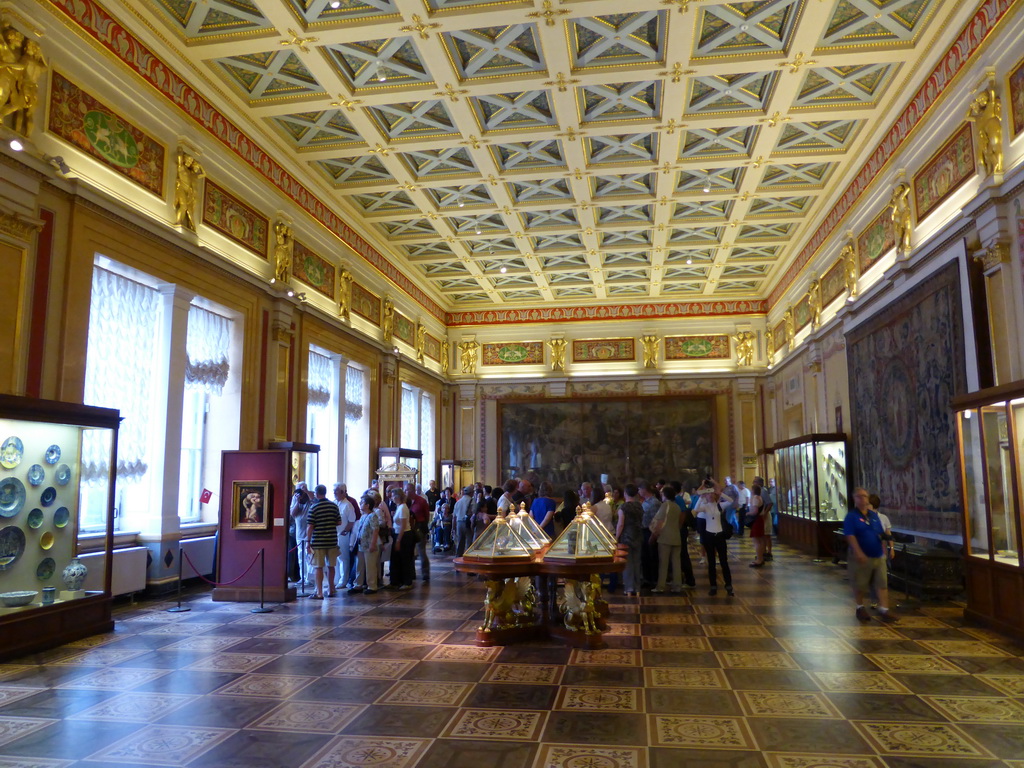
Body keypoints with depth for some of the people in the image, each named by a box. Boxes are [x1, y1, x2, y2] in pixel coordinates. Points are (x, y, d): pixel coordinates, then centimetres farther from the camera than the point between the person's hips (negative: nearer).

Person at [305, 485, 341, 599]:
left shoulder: (314, 507, -10)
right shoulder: (334, 506, 1)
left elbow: (310, 526, -11)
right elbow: (339, 522, 7)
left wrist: (308, 541, -4)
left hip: (318, 542, -4)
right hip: (332, 541, 4)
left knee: (318, 567, 2)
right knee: (330, 566, 16)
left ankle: (319, 593, 0)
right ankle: (331, 590, 26)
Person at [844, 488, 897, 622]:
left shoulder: (874, 515, 10)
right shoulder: (851, 516, -10)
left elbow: (881, 534, 18)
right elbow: (850, 536, -18)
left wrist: (883, 549, 14)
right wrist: (859, 553, -26)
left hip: (878, 556, 5)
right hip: (861, 557, -5)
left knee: (882, 583, 1)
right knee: (860, 585, 7)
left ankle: (884, 610, 4)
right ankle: (860, 608, 23)